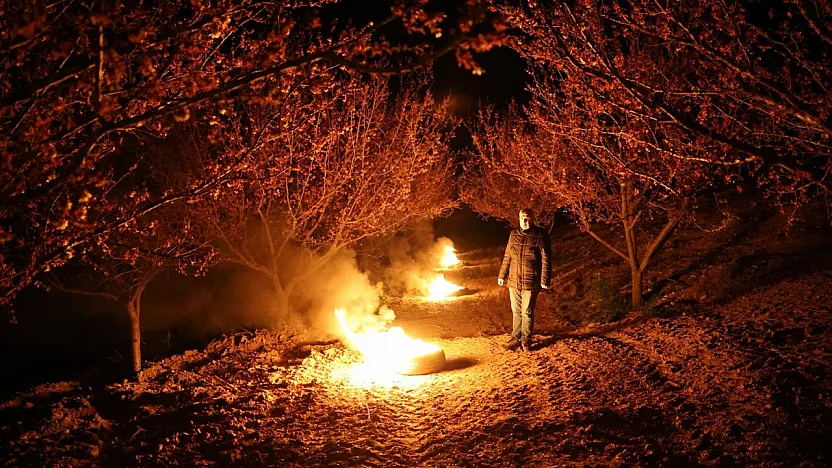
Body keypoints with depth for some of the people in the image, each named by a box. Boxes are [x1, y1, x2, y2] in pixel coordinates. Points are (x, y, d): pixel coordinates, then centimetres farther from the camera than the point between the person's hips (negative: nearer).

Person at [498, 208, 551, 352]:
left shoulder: (540, 235, -8)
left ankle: (526, 340, 19)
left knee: (527, 313, 5)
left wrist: (544, 280, -12)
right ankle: (516, 337, 27)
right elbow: (507, 257, 14)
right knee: (516, 311, 14)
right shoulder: (513, 234, 7)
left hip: (530, 282, -4)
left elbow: (546, 259, -9)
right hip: (513, 281, 4)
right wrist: (502, 275, 14)